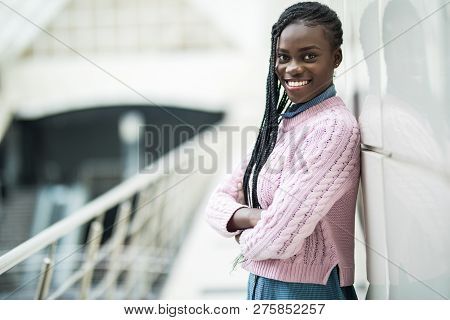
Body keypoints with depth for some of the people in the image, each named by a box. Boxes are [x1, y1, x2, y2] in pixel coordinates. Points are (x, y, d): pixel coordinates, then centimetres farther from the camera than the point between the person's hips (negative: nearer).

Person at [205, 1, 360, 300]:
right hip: (263, 284, 8)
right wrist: (254, 218, -16)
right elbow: (220, 200, 4)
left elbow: (279, 239, -24)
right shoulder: (279, 124, 6)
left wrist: (243, 232, -4)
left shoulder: (334, 128, -20)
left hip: (305, 291, -8)